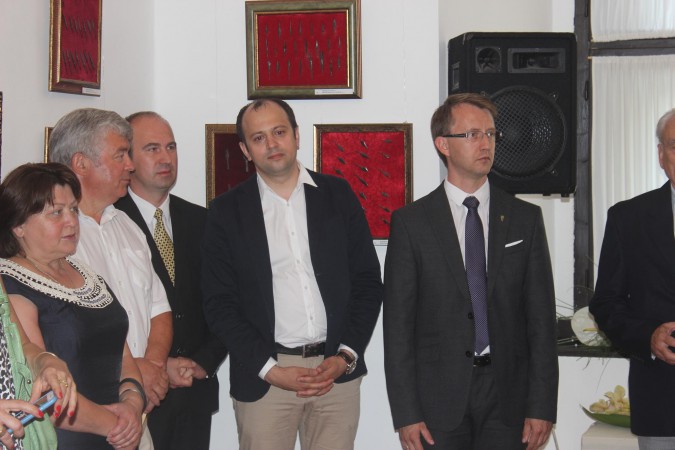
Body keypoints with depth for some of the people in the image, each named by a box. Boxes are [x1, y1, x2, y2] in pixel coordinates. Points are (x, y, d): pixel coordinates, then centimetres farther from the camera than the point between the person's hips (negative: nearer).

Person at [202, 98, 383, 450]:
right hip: (262, 378, -1)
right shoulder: (227, 210, 3)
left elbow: (367, 282, 7)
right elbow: (219, 304, 0)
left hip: (337, 370, 1)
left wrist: (346, 357, -5)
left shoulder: (338, 195, 7)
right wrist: (271, 369, -9)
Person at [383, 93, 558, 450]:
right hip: (437, 404, -1)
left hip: (508, 401, 2)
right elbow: (397, 322, -1)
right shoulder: (410, 222, 1)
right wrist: (405, 414, -7)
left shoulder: (525, 218, 7)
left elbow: (541, 317, 5)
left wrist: (542, 406, -2)